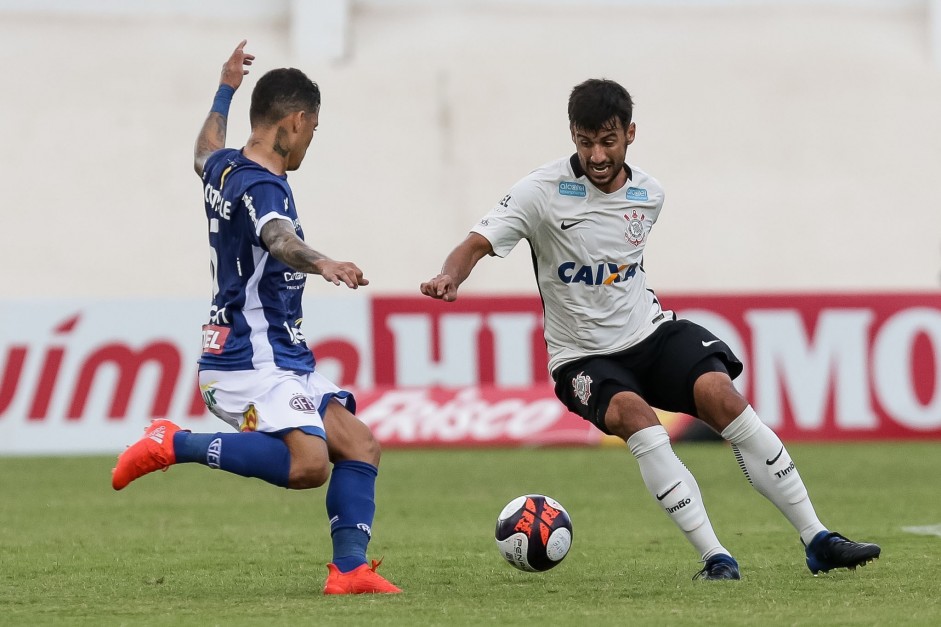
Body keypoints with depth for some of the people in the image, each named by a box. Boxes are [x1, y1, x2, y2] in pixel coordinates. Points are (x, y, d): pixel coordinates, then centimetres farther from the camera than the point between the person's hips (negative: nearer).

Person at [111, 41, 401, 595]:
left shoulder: (226, 169, 13)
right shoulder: (261, 186, -16)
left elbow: (206, 152, 40)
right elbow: (280, 240, -40)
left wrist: (226, 90, 54)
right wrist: (323, 264, -59)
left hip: (283, 359, 11)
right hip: (253, 360, -11)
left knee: (359, 446, 3)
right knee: (310, 463, -27)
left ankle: (349, 569, -4)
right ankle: (174, 445, -15)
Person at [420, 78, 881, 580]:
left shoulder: (649, 195, 2)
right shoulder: (544, 191, -12)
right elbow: (477, 244, -20)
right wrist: (449, 277, -39)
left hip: (651, 332, 3)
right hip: (584, 358, -3)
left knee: (720, 394, -23)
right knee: (635, 416, -33)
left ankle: (817, 541, -19)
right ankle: (715, 558, -30)